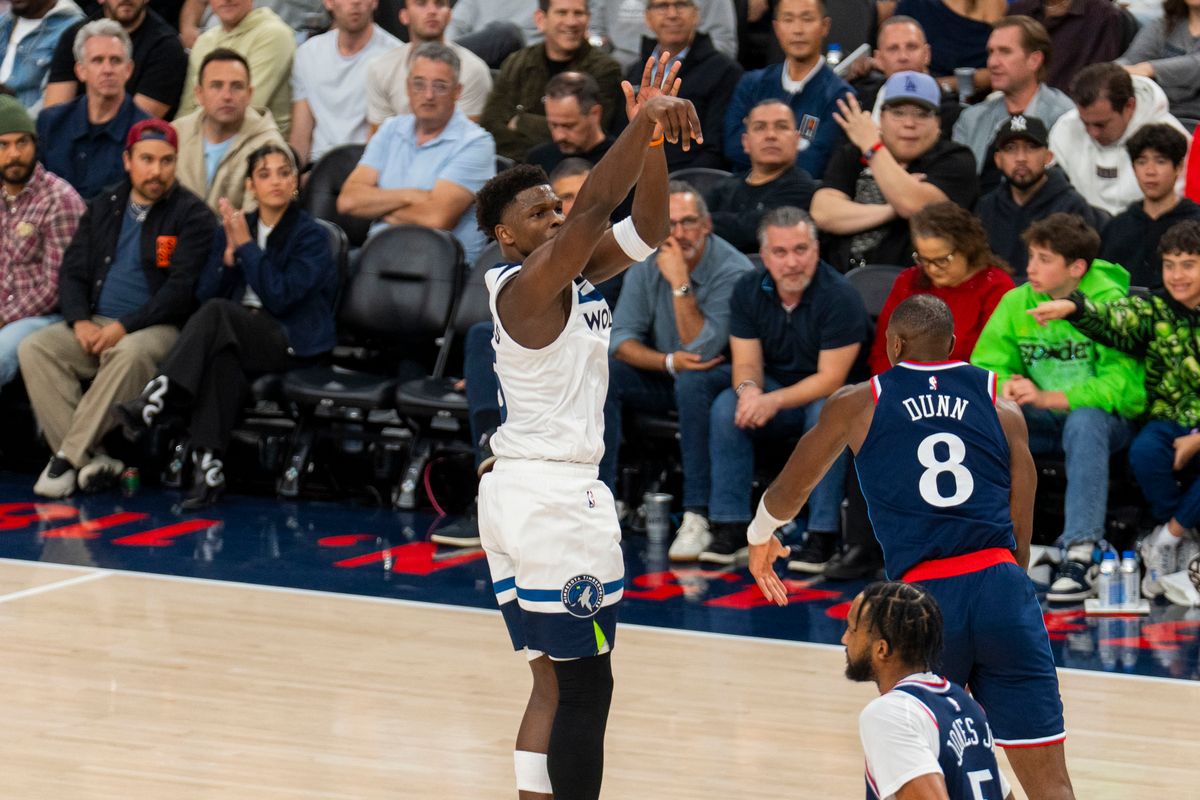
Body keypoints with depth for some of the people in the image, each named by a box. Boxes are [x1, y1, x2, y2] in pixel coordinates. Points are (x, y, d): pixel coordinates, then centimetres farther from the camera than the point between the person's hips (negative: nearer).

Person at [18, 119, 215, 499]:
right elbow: (72, 272, 12)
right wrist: (81, 322, -9)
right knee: (34, 349, -22)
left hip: (157, 328, -5)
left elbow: (182, 287, -10)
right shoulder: (103, 208, 16)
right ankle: (91, 459, -29)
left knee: (130, 353, -39)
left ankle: (70, 456, -35)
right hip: (96, 324, 5)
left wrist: (124, 327, -19)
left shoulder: (192, 215, 0)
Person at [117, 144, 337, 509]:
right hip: (235, 335, 3)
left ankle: (159, 397, -41)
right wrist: (229, 252, -7)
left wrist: (246, 246, -12)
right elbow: (203, 294, 8)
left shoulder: (311, 235, 0)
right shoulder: (233, 228, 15)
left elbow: (278, 297, -12)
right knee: (221, 357, -37)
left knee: (217, 313, -34)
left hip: (291, 342, -3)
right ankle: (209, 466, -45)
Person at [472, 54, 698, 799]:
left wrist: (650, 138, -6)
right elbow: (595, 209, -28)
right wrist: (644, 123, -33)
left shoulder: (574, 275, 11)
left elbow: (648, 227, 7)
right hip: (554, 494, -10)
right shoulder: (528, 283, -14)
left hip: (522, 489, 10)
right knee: (586, 684, -7)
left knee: (558, 678, 13)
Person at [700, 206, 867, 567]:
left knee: (827, 413, -37)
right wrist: (748, 389, -32)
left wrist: (773, 401, -35)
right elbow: (746, 362, -6)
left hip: (823, 393, -4)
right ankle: (730, 527, -21)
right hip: (772, 388, 4)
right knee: (727, 406, -24)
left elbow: (831, 379, -23)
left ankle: (823, 534, -31)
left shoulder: (839, 296, -21)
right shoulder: (748, 291, -5)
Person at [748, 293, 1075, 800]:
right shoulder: (1002, 407, 15)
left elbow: (788, 493, 28)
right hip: (1000, 585, 1)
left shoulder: (857, 404, 14)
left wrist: (759, 537, 49)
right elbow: (1020, 535, 12)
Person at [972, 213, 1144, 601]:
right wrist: (1005, 386, -22)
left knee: (1084, 421, -39)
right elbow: (983, 366, 3)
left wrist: (1047, 398, -32)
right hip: (1042, 423, 4)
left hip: (1105, 419, -4)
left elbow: (1118, 387, -21)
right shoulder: (1016, 302, 1)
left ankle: (1080, 554, -45)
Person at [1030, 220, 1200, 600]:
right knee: (1144, 452, -33)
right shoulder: (1154, 311, 6)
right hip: (1169, 422, 2)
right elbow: (1111, 320, -14)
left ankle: (1167, 537, -12)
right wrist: (1073, 307, -35)